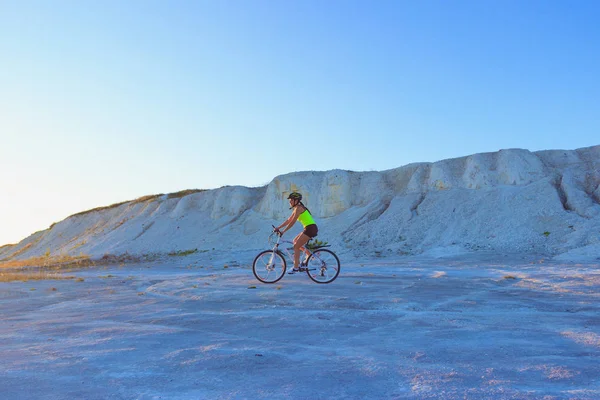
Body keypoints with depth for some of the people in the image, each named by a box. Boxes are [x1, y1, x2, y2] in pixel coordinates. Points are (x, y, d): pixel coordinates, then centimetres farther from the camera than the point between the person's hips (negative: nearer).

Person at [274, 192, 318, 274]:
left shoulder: (298, 208, -12)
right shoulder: (296, 209, 17)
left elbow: (292, 222, -18)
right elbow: (288, 220, 19)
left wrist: (283, 231, -16)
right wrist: (278, 227, 14)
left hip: (311, 229, -10)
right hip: (309, 229, 10)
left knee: (296, 246, -7)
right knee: (295, 241, 17)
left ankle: (296, 268, -4)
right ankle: (309, 254, 16)